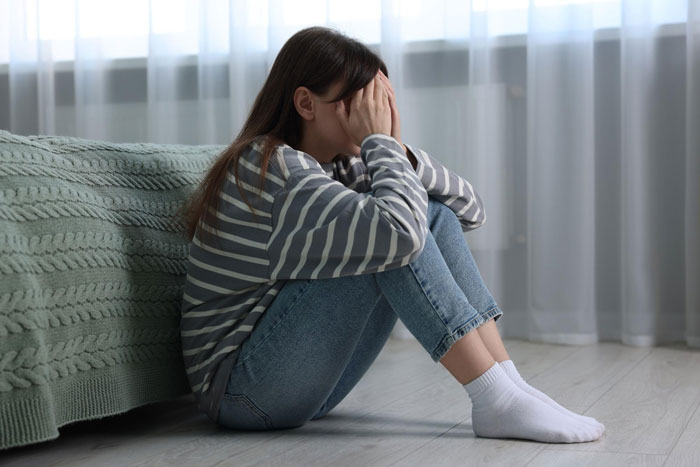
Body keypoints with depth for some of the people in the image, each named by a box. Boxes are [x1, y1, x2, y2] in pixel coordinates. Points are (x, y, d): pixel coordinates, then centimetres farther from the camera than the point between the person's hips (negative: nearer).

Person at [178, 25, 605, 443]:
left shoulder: (344, 167, 6)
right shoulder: (275, 167, -20)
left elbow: (470, 210, 6)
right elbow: (398, 232, -35)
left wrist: (397, 148, -8)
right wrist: (380, 142, -20)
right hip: (239, 391, -8)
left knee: (435, 215, -3)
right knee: (389, 241, -24)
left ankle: (510, 383, -10)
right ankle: (495, 401, -21)